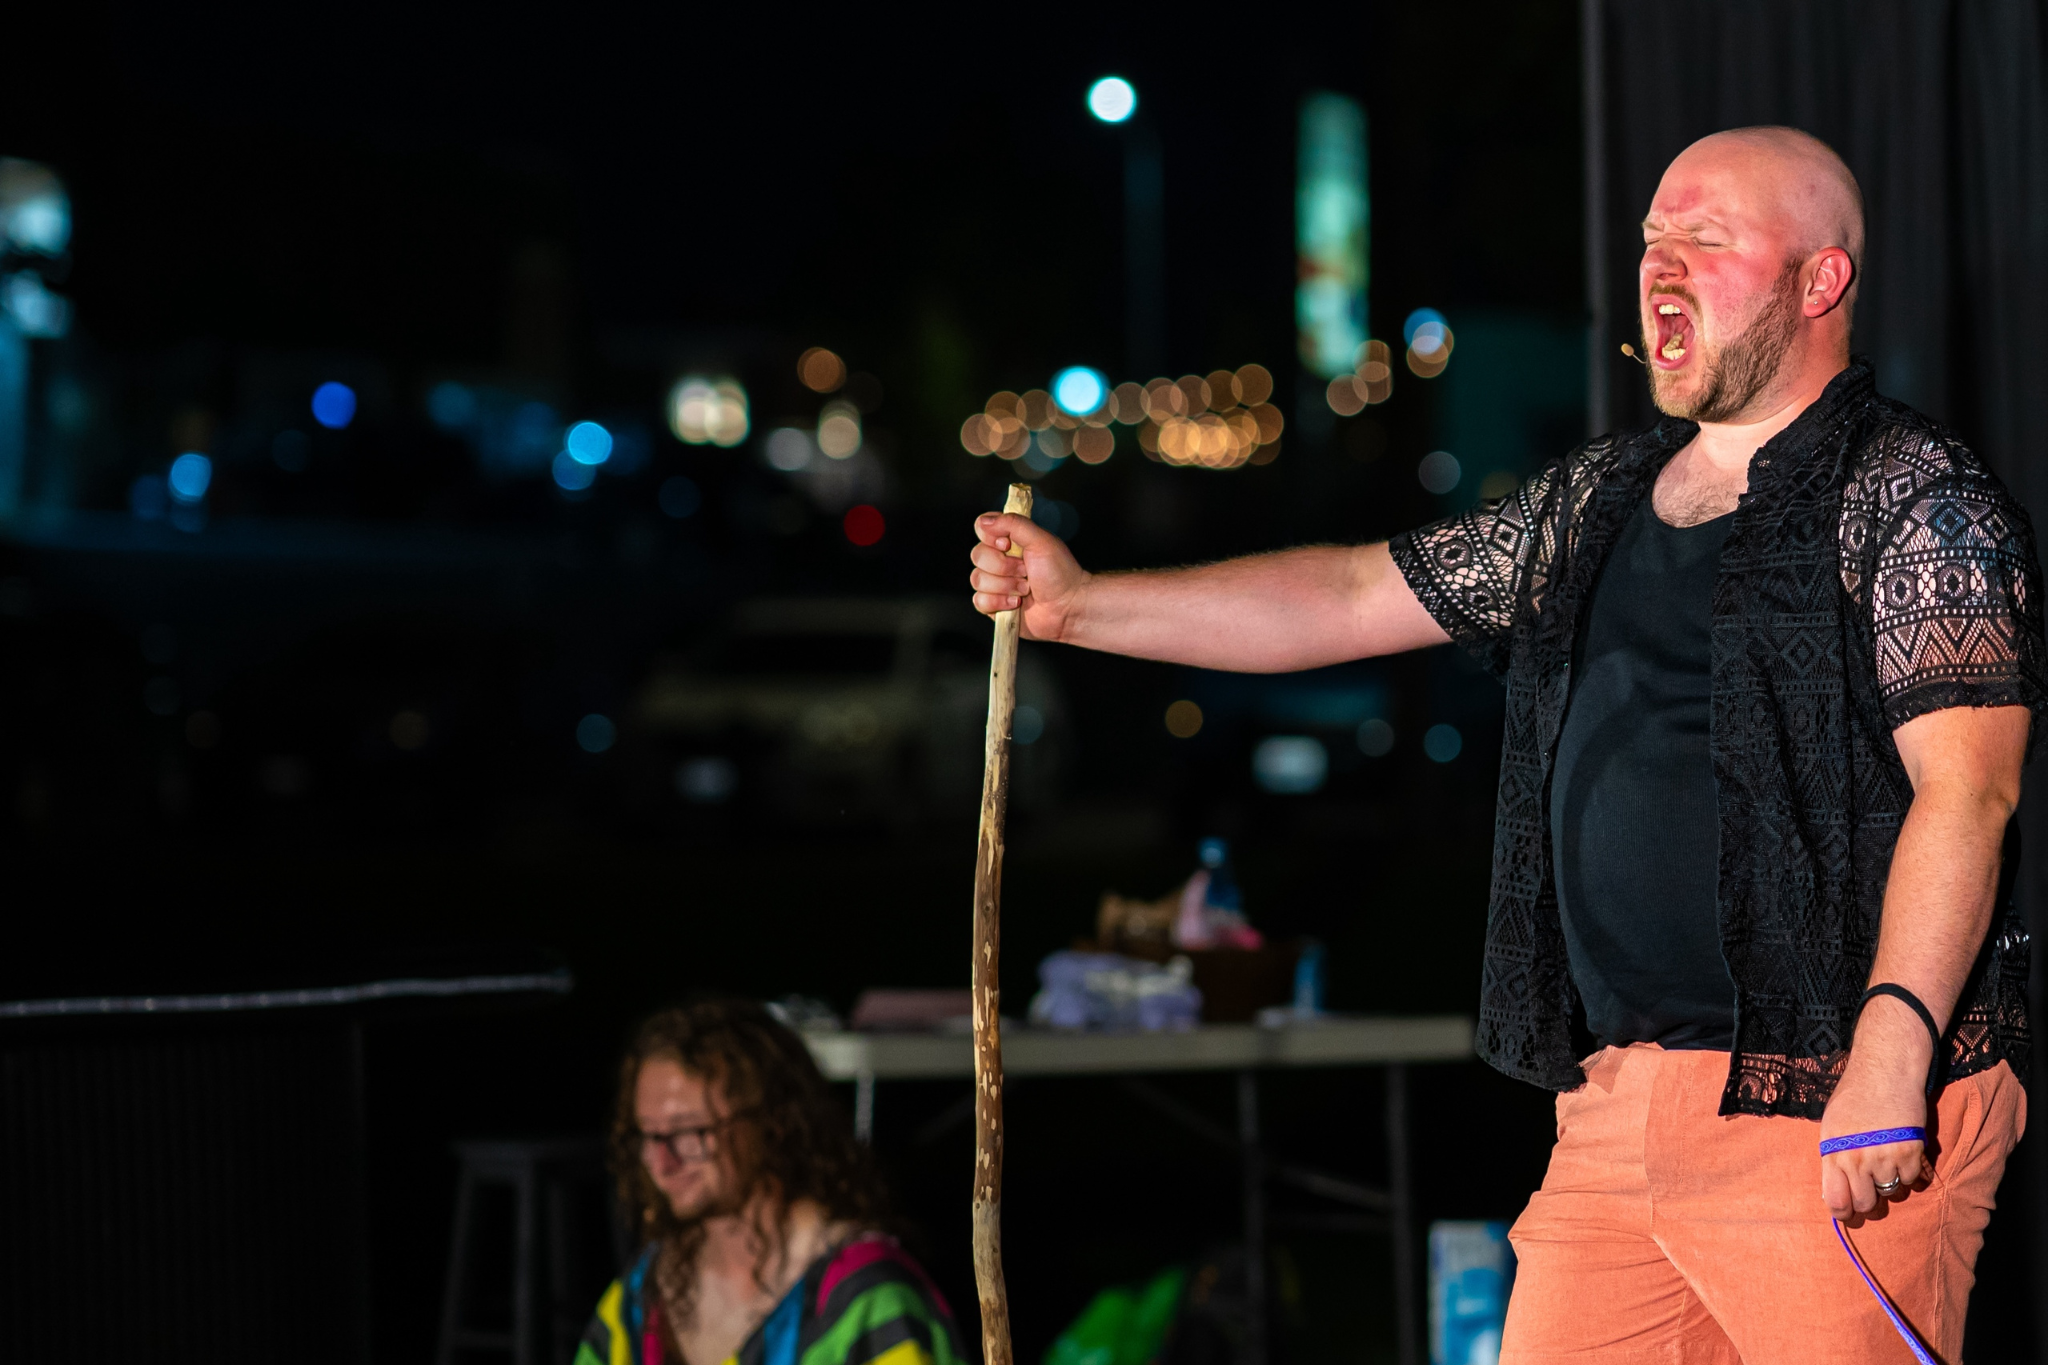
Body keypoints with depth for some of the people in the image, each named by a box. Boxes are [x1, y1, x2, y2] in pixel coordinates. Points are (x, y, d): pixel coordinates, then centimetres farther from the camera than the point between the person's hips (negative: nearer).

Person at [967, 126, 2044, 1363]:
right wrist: (1080, 602, 19)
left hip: (1826, 1108, -7)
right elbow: (1350, 598, 24)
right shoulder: (1596, 503, 18)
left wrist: (1890, 1054, -25)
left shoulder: (1917, 501, -5)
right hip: (1622, 1101, 7)